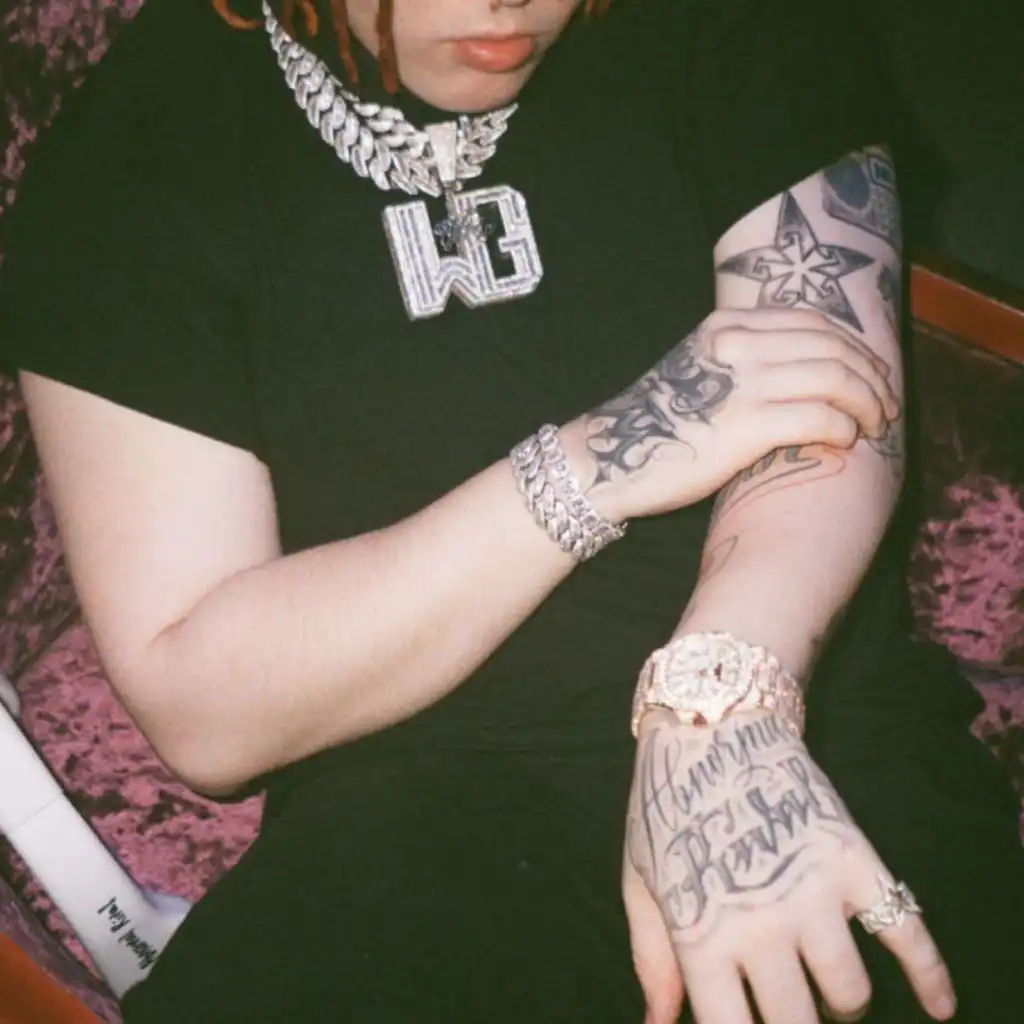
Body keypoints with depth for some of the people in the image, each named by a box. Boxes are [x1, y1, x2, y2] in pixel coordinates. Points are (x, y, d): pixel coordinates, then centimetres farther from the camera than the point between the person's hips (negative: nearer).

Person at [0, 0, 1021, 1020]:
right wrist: (595, 467, -18)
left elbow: (834, 391, -11)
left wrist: (718, 696, -32)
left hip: (821, 737, 0)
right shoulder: (126, 165, -3)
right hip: (428, 816, 0)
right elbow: (199, 714, -9)